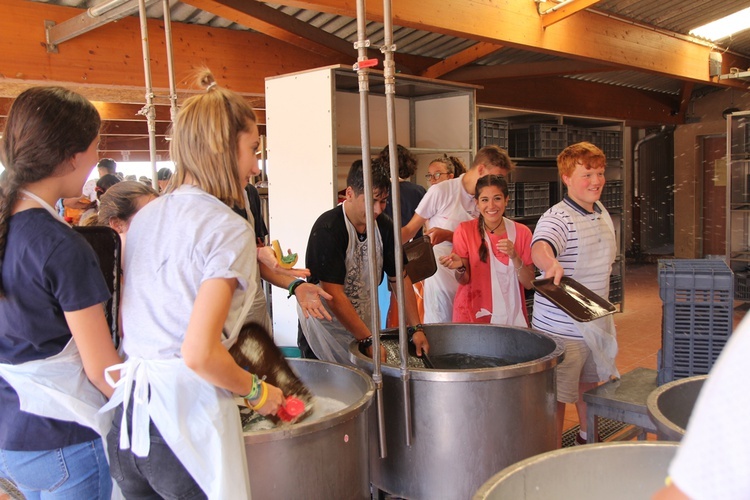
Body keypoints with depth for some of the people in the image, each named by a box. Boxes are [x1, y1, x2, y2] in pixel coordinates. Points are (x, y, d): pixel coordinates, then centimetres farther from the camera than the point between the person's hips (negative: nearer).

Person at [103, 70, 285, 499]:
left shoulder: (145, 217, 8)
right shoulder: (228, 229, -15)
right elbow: (200, 354, -21)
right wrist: (258, 392, -5)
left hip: (125, 418, 7)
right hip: (185, 421, -7)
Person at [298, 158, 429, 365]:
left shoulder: (384, 226, -1)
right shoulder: (328, 229, -21)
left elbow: (400, 279, 4)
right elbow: (334, 297, -25)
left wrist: (416, 328, -5)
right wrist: (369, 341, -26)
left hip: (364, 328, 6)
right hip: (327, 330, -6)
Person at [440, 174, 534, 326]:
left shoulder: (522, 232, -3)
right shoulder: (465, 230, -6)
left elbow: (529, 284, -4)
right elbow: (464, 280, -5)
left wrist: (515, 258, -21)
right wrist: (460, 268, -27)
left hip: (512, 316, 1)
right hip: (472, 314, -1)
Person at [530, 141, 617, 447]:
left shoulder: (603, 214, 7)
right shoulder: (557, 218, -19)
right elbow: (539, 247, -42)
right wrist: (550, 263, -64)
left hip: (597, 322, 8)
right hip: (561, 327, -8)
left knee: (590, 383, 25)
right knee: (558, 395, 1)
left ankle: (587, 439, 47)